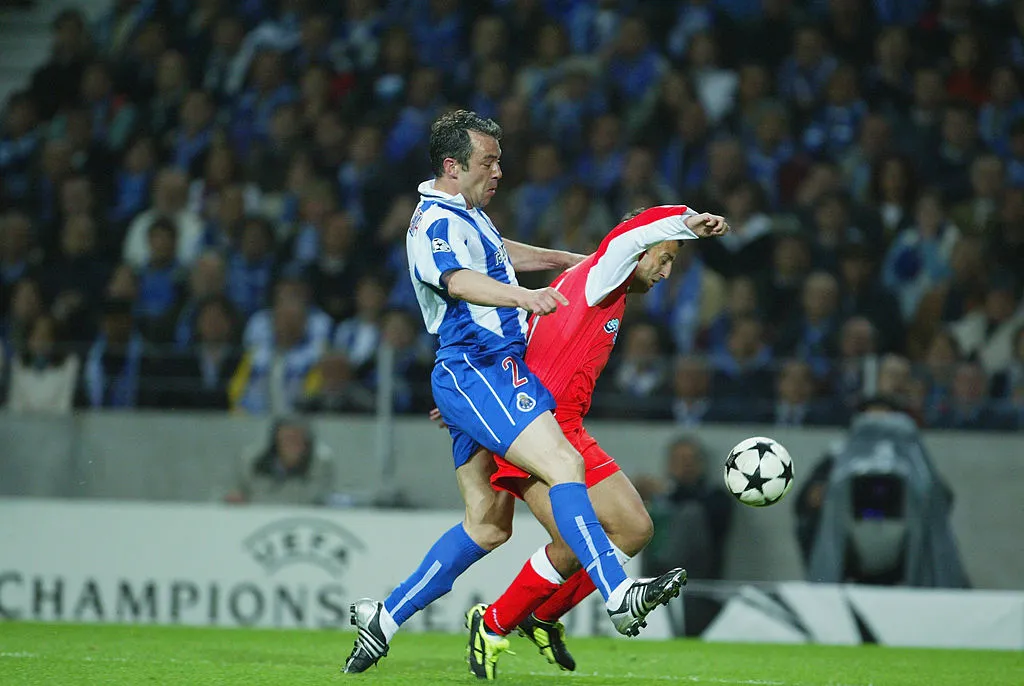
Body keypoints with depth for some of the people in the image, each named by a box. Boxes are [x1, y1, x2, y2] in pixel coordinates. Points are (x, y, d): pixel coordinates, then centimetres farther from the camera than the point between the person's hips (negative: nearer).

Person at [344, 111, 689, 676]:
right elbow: (461, 281, -32)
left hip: (482, 375, 11)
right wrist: (525, 297, -49)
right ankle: (619, 596, -36)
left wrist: (569, 261, 50)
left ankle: (386, 615, 12)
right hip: (481, 370, -11)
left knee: (488, 525, 9)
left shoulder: (463, 213, 21)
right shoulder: (436, 224, -12)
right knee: (563, 464, -25)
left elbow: (498, 254, 43)